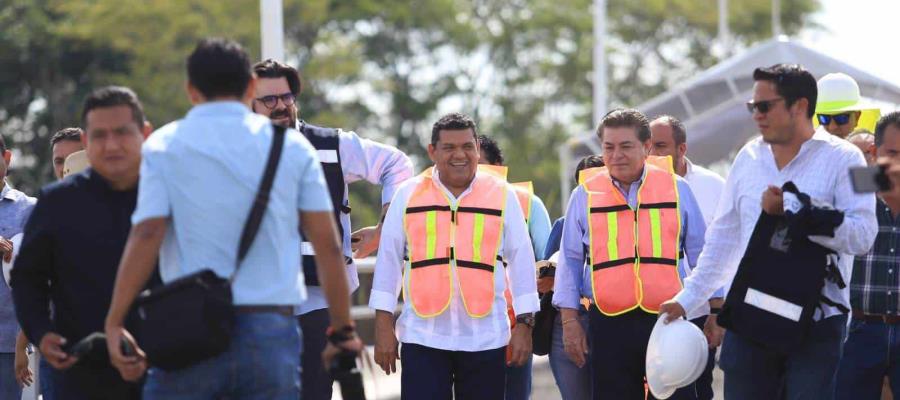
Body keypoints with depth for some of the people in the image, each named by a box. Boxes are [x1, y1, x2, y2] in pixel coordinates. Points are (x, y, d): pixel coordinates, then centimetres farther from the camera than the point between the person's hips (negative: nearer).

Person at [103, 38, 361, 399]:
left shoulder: (163, 146, 3)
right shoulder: (291, 146, 8)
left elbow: (146, 236, -8)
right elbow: (327, 245, 4)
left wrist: (114, 323, -7)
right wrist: (343, 329, 11)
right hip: (271, 331, 1)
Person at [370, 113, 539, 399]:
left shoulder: (502, 195, 6)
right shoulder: (409, 195, 6)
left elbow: (521, 260, 7)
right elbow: (389, 260, 8)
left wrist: (524, 325, 3)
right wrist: (384, 325, 3)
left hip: (485, 340, 1)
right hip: (422, 336, 0)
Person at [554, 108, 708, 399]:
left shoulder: (676, 189, 5)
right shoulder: (586, 195, 4)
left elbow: (701, 255, 10)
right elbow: (570, 262, 10)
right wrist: (569, 321, 5)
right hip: (610, 324, 0)